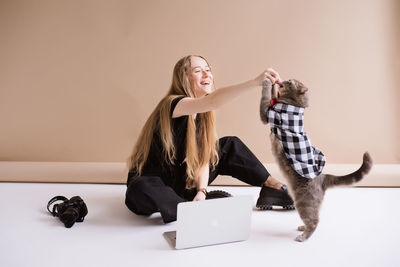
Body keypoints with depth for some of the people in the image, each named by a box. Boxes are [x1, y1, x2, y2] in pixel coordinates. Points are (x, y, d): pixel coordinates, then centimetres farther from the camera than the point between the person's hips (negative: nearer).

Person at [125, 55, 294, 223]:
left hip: (183, 182, 7)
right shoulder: (172, 104, -22)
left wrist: (201, 191, -18)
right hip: (153, 184, -7)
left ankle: (272, 187, 1)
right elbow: (212, 102, -43)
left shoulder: (201, 114, 3)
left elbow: (203, 157, -3)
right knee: (139, 192, -41)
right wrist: (255, 82, -51)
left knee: (230, 145, 3)